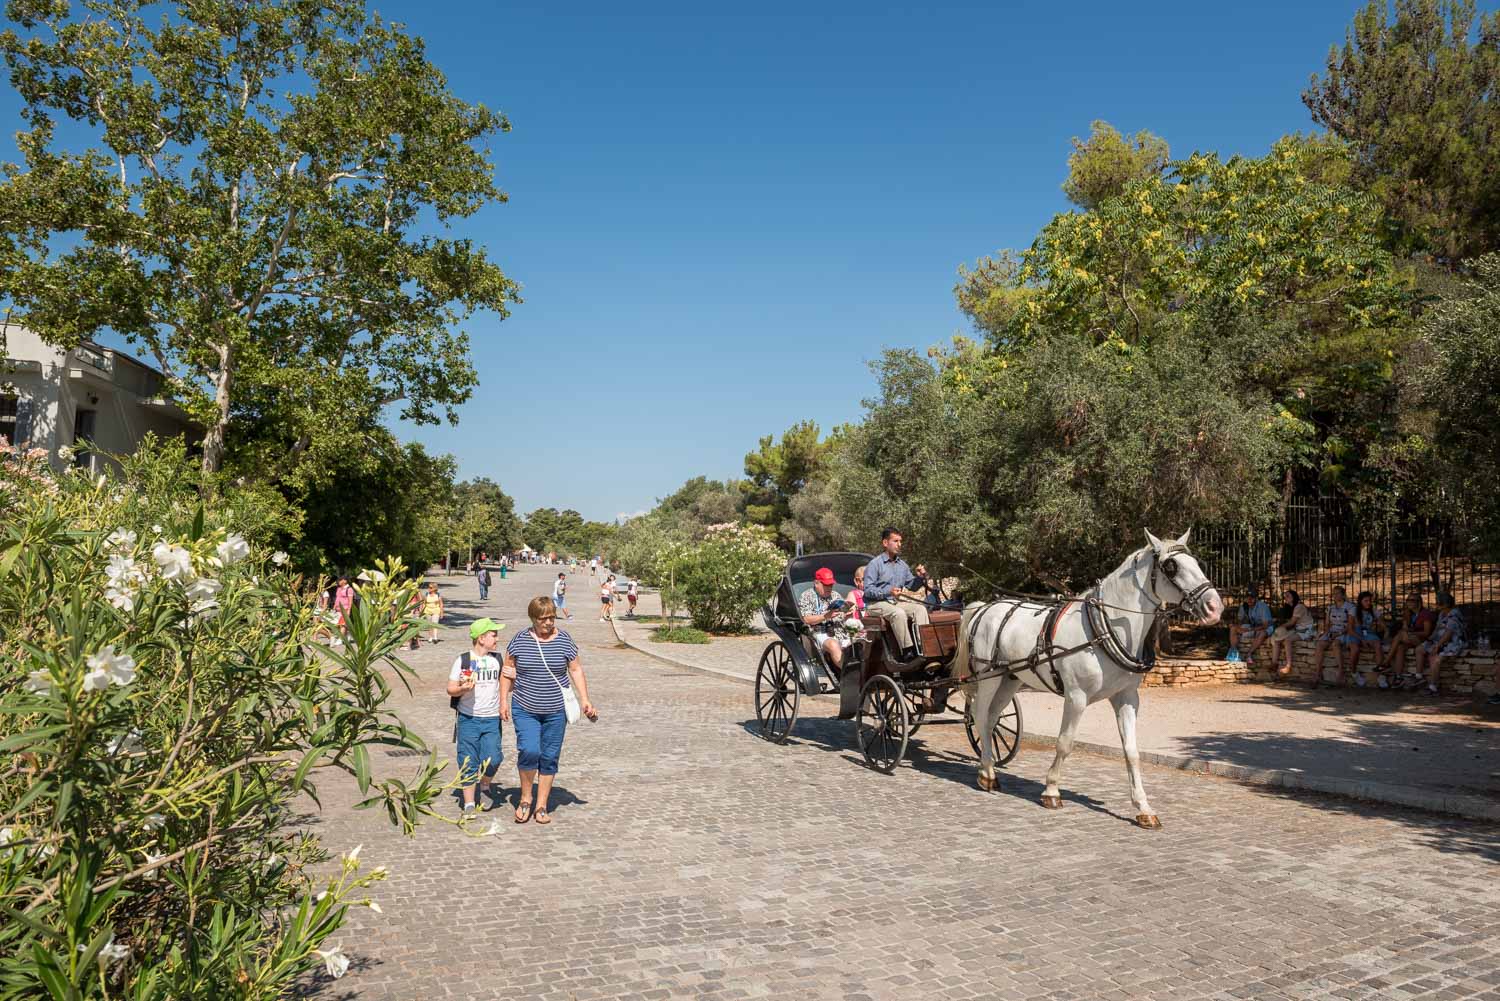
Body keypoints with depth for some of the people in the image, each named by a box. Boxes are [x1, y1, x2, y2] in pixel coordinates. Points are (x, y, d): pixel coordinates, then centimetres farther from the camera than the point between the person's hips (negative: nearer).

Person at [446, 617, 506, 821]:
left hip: (492, 719, 2)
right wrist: (463, 689, -20)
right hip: (468, 718, -2)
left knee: (492, 759, -10)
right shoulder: (463, 660, -1)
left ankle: (485, 785, 21)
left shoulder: (497, 660, 8)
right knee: (468, 762, 1)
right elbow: (451, 689, 1)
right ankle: (468, 805, 12)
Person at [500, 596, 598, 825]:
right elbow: (507, 671, 7)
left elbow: (576, 670, 5)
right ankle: (525, 798, 7)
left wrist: (584, 700, -2)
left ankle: (541, 806, 19)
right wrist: (504, 700, 0)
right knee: (528, 751, -16)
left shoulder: (564, 640, 0)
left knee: (549, 758, 5)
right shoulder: (519, 640, -1)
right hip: (525, 710, -1)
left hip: (556, 711, 1)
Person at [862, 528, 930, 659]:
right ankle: (907, 651, -32)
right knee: (899, 613, -35)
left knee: (920, 608, -19)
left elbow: (911, 586, 18)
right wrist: (889, 592, -25)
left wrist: (919, 578, -4)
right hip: (876, 603, -6)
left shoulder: (902, 564, 17)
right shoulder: (874, 564, -4)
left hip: (896, 601, 6)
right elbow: (868, 590, -12)